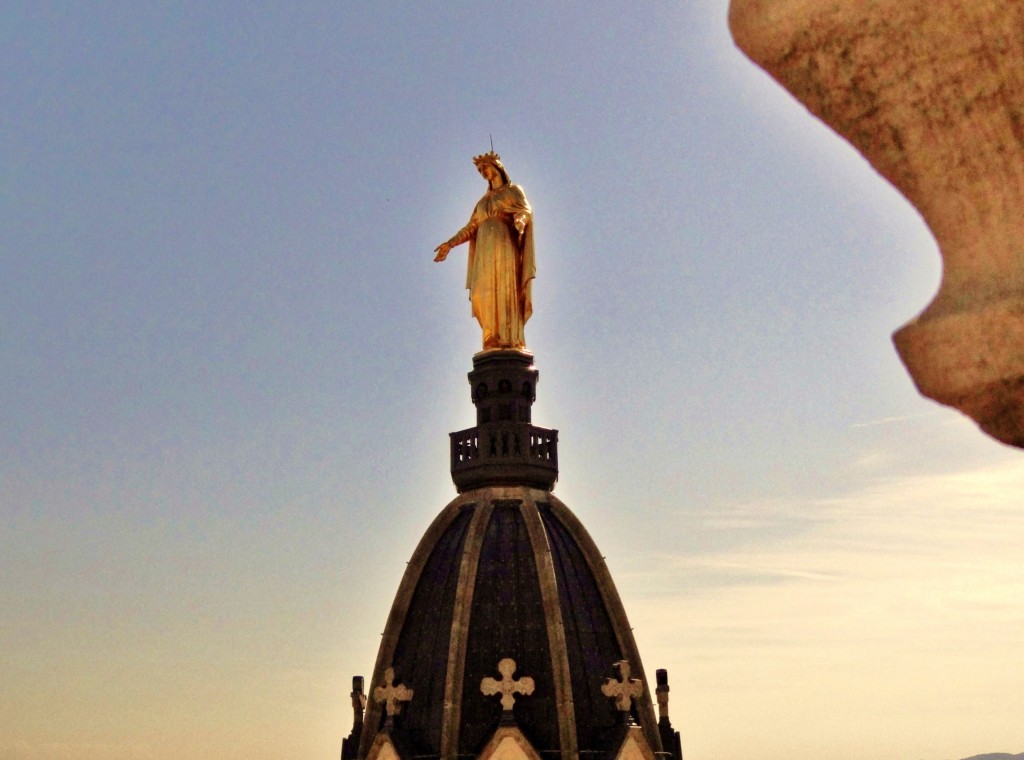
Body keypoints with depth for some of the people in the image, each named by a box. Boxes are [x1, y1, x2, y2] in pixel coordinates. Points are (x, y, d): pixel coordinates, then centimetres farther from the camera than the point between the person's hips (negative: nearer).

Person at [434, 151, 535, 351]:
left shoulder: (514, 191, 13)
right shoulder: (484, 200, 28)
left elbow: (526, 211, -5)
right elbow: (471, 227, 23)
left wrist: (519, 220, -28)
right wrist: (450, 243, 12)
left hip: (505, 243, -5)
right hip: (485, 247, 5)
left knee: (505, 289, -18)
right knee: (487, 294, -9)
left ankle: (511, 339, -26)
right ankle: (493, 341, -17)